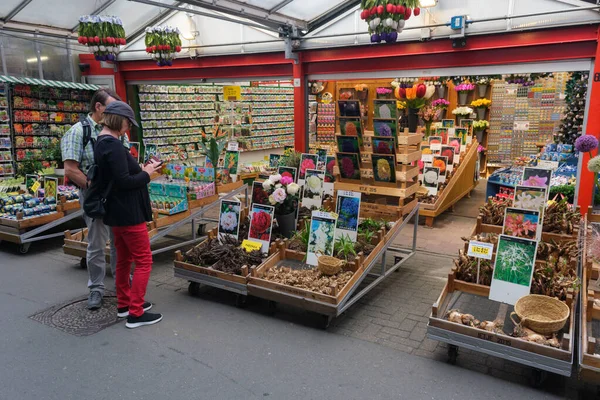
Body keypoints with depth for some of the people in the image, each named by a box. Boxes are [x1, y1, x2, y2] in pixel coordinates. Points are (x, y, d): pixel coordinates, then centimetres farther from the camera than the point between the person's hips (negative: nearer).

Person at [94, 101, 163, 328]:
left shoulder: (101, 144, 11)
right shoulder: (113, 145, -20)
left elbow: (115, 177, 9)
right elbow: (123, 181, -24)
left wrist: (141, 170, 3)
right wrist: (147, 173, -11)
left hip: (116, 212, 10)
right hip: (128, 213, -10)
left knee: (124, 259, 19)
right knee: (144, 261, -2)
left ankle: (124, 304, 31)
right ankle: (135, 313, 4)